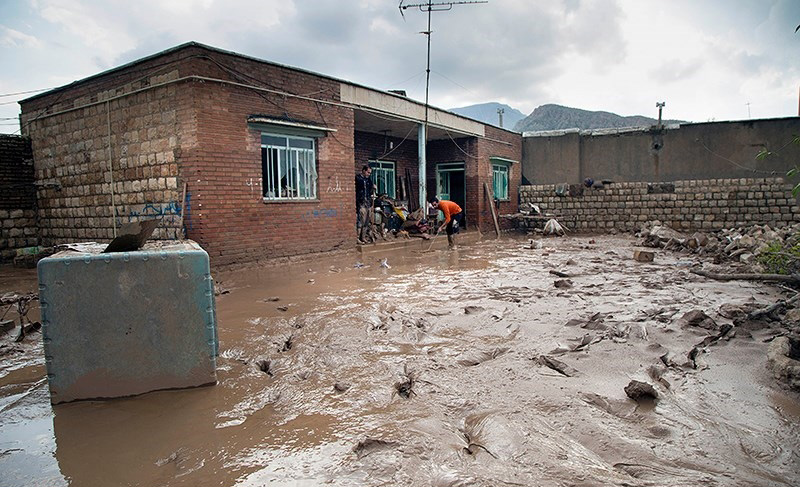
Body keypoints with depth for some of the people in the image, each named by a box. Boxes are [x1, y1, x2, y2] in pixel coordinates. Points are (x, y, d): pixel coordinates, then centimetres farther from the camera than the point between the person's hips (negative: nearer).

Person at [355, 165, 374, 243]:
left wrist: (373, 189, 4)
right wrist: (355, 203, -15)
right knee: (361, 220, -13)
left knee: (366, 222, 7)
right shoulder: (357, 178, -3)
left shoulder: (369, 180, 18)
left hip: (368, 203, 7)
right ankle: (357, 238, -10)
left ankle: (363, 238, 12)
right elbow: (354, 191, -8)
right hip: (361, 203, -7)